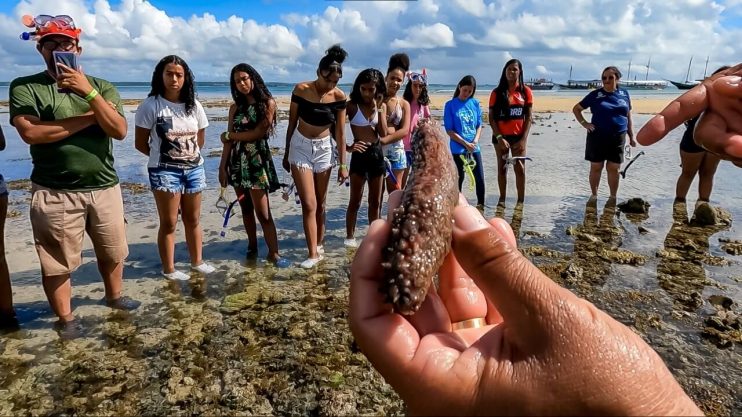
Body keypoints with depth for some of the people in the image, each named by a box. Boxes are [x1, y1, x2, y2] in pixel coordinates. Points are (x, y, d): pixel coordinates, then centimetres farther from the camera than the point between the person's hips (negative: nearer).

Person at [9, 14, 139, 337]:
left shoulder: (101, 87, 6)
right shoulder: (25, 87, -1)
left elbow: (119, 130, -7)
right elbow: (30, 132, -18)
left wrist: (89, 94, -20)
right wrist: (89, 117, -13)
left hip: (105, 188, 3)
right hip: (55, 193, -3)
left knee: (112, 251, 17)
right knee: (57, 262, 6)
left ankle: (114, 296, 40)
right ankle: (65, 318, 24)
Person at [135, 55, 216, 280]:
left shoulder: (193, 106, 6)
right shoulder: (150, 105, -8)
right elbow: (140, 143, -4)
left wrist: (189, 156, 5)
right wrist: (163, 156, 4)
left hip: (194, 168, 5)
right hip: (164, 171, -4)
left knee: (193, 219, 13)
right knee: (169, 222, 1)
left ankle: (197, 262, 26)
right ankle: (169, 269, 12)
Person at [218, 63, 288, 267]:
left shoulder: (268, 103, -3)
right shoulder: (235, 107, 10)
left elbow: (258, 133, -11)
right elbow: (229, 141, 7)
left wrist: (229, 135, -1)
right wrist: (222, 166, 1)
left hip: (258, 160, -5)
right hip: (237, 160, 5)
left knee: (262, 211, -7)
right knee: (246, 208, 10)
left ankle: (273, 253, -2)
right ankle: (252, 246, 23)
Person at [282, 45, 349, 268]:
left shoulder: (339, 97, -9)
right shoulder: (301, 90, -13)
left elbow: (340, 132, -4)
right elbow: (292, 123, -3)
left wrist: (342, 164, -5)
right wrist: (286, 153, 4)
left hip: (324, 149, 2)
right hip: (301, 147, -2)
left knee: (320, 203, 9)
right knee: (309, 203, -7)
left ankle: (319, 246, 24)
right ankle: (313, 253, -2)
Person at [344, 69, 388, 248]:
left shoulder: (381, 105, 5)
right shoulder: (352, 105, -6)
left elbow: (383, 133, -4)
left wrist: (377, 109, -9)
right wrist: (347, 147, -13)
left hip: (377, 153, 4)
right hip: (359, 154, -4)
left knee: (375, 201, 12)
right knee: (355, 200, 2)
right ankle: (350, 237, 14)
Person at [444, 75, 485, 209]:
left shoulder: (475, 103, 6)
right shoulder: (450, 105, -5)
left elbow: (479, 125, 10)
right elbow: (449, 130, -8)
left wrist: (475, 141, -9)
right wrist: (466, 144, -13)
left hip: (475, 148, 4)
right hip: (458, 149, -3)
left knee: (480, 178, 6)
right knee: (459, 179, 5)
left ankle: (481, 205, 23)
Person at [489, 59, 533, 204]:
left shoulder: (525, 91, 1)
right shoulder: (497, 92, -1)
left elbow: (528, 117, 0)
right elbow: (491, 117, -3)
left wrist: (523, 139, -8)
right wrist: (499, 137, -12)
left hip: (518, 136, 0)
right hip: (500, 136, 0)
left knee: (520, 169, 1)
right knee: (502, 168, 8)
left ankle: (521, 201, 8)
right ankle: (502, 198, 17)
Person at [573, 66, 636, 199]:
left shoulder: (624, 94, 6)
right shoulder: (595, 95, -1)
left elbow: (628, 117, 12)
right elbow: (576, 108, 7)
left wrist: (631, 136, 9)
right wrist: (584, 123, -5)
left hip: (618, 138, 2)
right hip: (597, 136, -2)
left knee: (613, 168, 7)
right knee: (596, 168, 6)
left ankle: (613, 197, 20)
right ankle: (594, 195, 19)